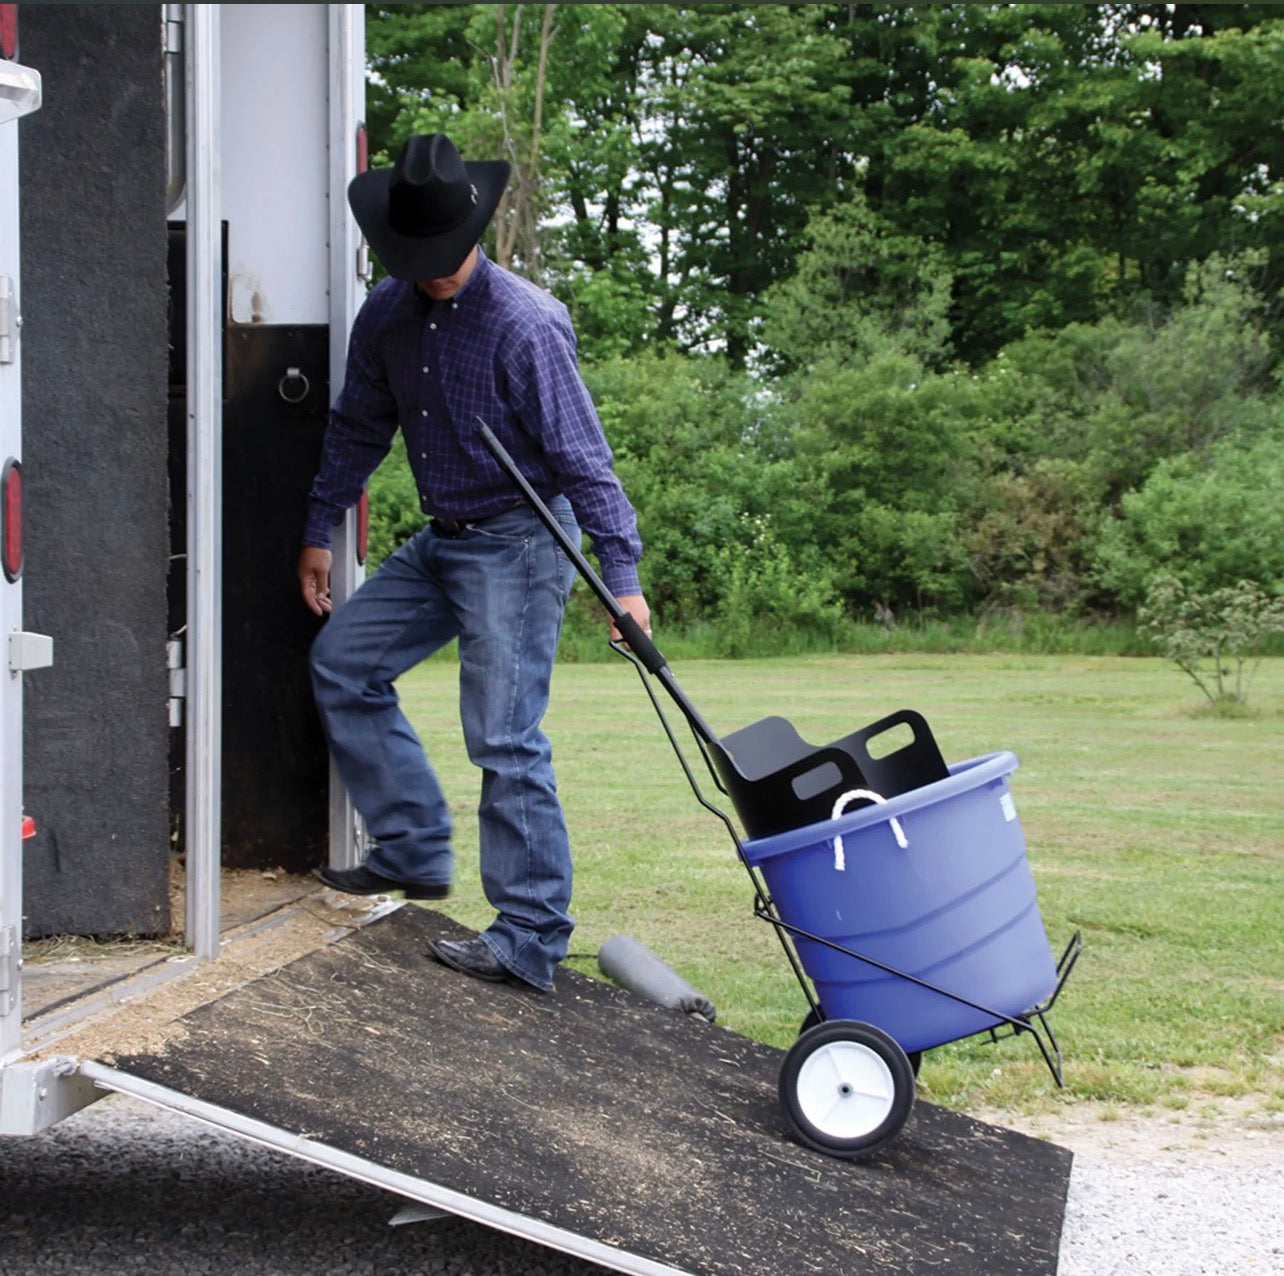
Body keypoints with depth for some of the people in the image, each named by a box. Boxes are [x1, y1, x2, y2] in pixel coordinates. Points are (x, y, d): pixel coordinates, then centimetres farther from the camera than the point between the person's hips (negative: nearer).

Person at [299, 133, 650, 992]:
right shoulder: (388, 314, 3)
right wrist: (320, 531, 20)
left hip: (519, 543, -8)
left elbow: (581, 455, -19)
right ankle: (416, 852, 19)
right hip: (440, 540, 8)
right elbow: (358, 428, 17)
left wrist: (622, 576, -22)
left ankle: (532, 939, -4)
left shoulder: (527, 324, -19)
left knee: (505, 739, -10)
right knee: (341, 662, 12)